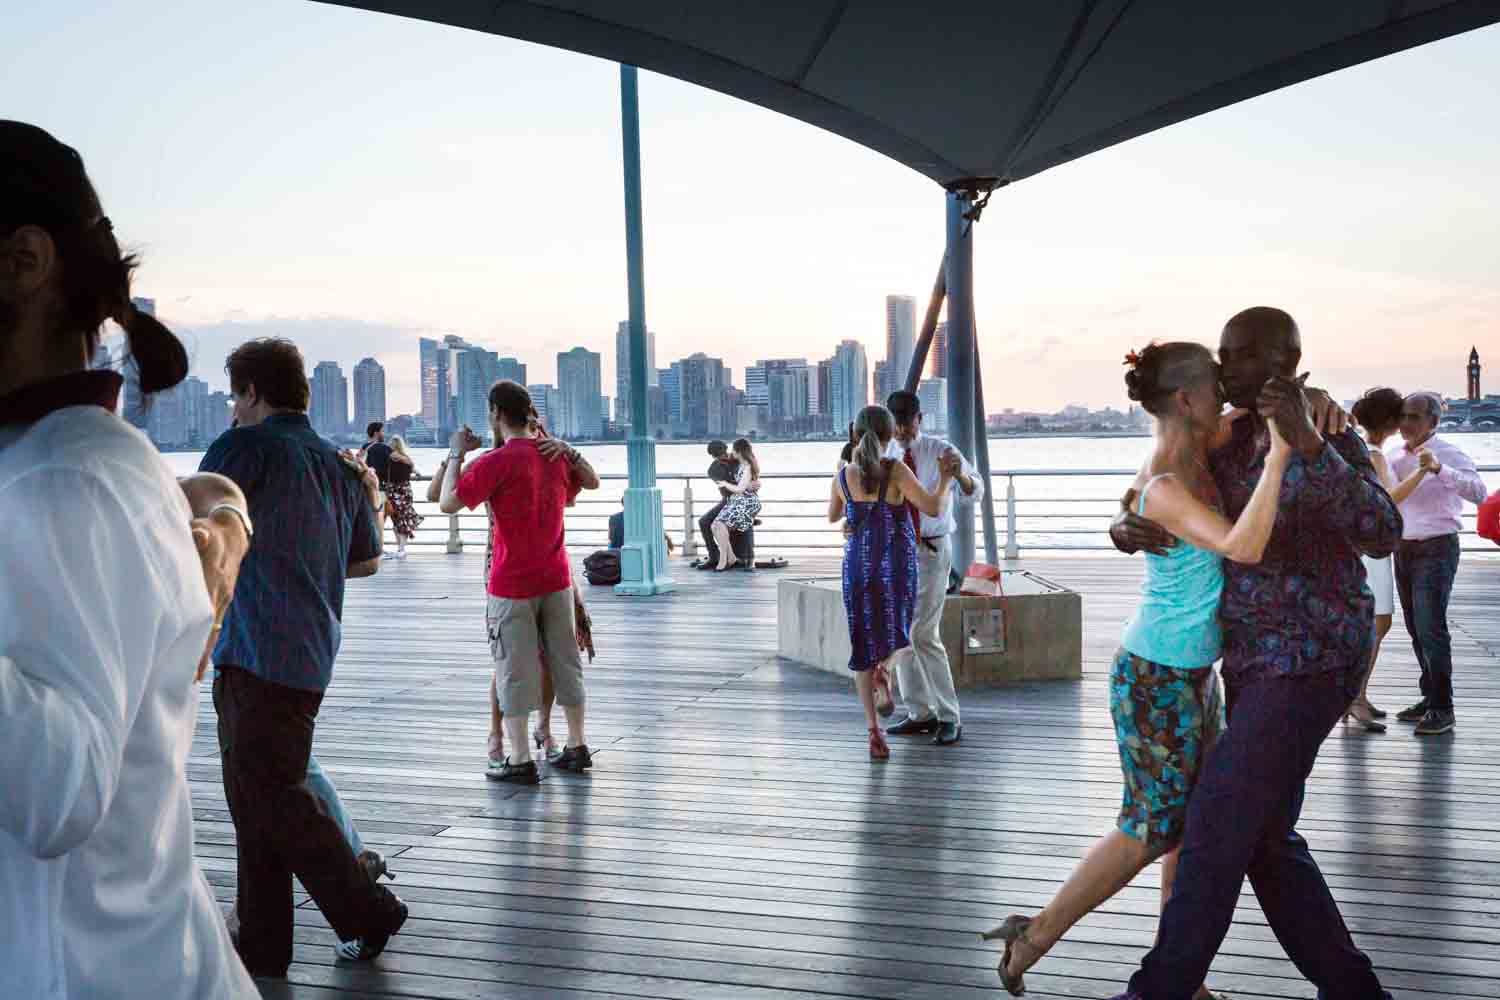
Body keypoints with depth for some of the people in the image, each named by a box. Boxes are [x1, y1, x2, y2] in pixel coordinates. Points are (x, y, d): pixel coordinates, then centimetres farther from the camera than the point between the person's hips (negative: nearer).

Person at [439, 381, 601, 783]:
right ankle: (577, 747, 22)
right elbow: (592, 482, 24)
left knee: (514, 670, 2)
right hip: (556, 579, 6)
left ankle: (521, 760, 4)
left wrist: (456, 453, -4)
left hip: (512, 585, -6)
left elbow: (448, 503, -14)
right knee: (564, 661, 14)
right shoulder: (556, 455, 4)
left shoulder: (497, 461, -16)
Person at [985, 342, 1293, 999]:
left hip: (1192, 673, 9)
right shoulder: (1164, 489, -25)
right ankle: (1037, 935, 16)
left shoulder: (1199, 455, 2)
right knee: (1152, 826, 1)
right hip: (1155, 680, -9)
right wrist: (1279, 457, -37)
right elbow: (1244, 548, -40)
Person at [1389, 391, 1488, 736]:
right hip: (1404, 549, 7)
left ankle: (1442, 708, -6)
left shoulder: (1449, 454, -11)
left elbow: (1478, 492, -26)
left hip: (1436, 550, -7)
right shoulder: (1397, 456, 10)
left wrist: (1439, 469, -38)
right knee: (1416, 628, 11)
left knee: (1431, 628, -12)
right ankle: (1430, 698, 21)